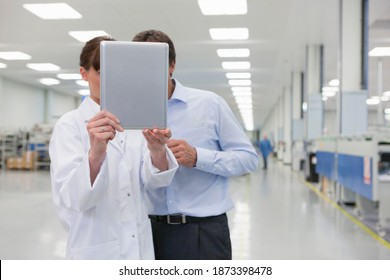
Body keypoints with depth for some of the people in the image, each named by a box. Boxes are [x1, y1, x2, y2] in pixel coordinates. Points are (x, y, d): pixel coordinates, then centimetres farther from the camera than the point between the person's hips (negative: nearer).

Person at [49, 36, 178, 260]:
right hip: (96, 250, -4)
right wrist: (95, 154, -41)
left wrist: (157, 151, -31)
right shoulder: (70, 125, -10)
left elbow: (153, 180, -11)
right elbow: (71, 198, -24)